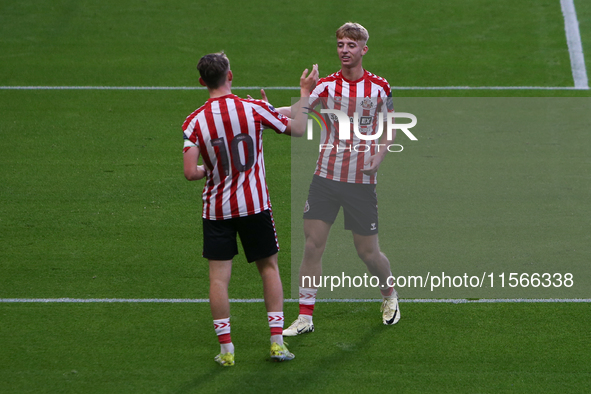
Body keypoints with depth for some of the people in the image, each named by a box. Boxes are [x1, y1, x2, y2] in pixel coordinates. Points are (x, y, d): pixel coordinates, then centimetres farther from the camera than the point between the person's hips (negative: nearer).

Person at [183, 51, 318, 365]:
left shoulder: (195, 122, -10)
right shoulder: (254, 109, -9)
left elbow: (190, 172, -17)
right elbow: (297, 129, 5)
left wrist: (209, 170, 6)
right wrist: (305, 92, 18)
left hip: (216, 209, -1)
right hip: (255, 204, 1)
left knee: (219, 277, 4)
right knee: (269, 268, 14)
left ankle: (226, 349, 2)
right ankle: (277, 342, 11)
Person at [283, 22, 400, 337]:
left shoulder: (379, 88, -1)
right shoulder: (326, 85, -2)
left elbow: (390, 128, 11)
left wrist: (378, 157, -6)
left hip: (361, 181, -1)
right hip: (326, 177, 1)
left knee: (368, 252, 5)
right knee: (313, 245, -5)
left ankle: (389, 295, 35)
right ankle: (305, 317, 2)